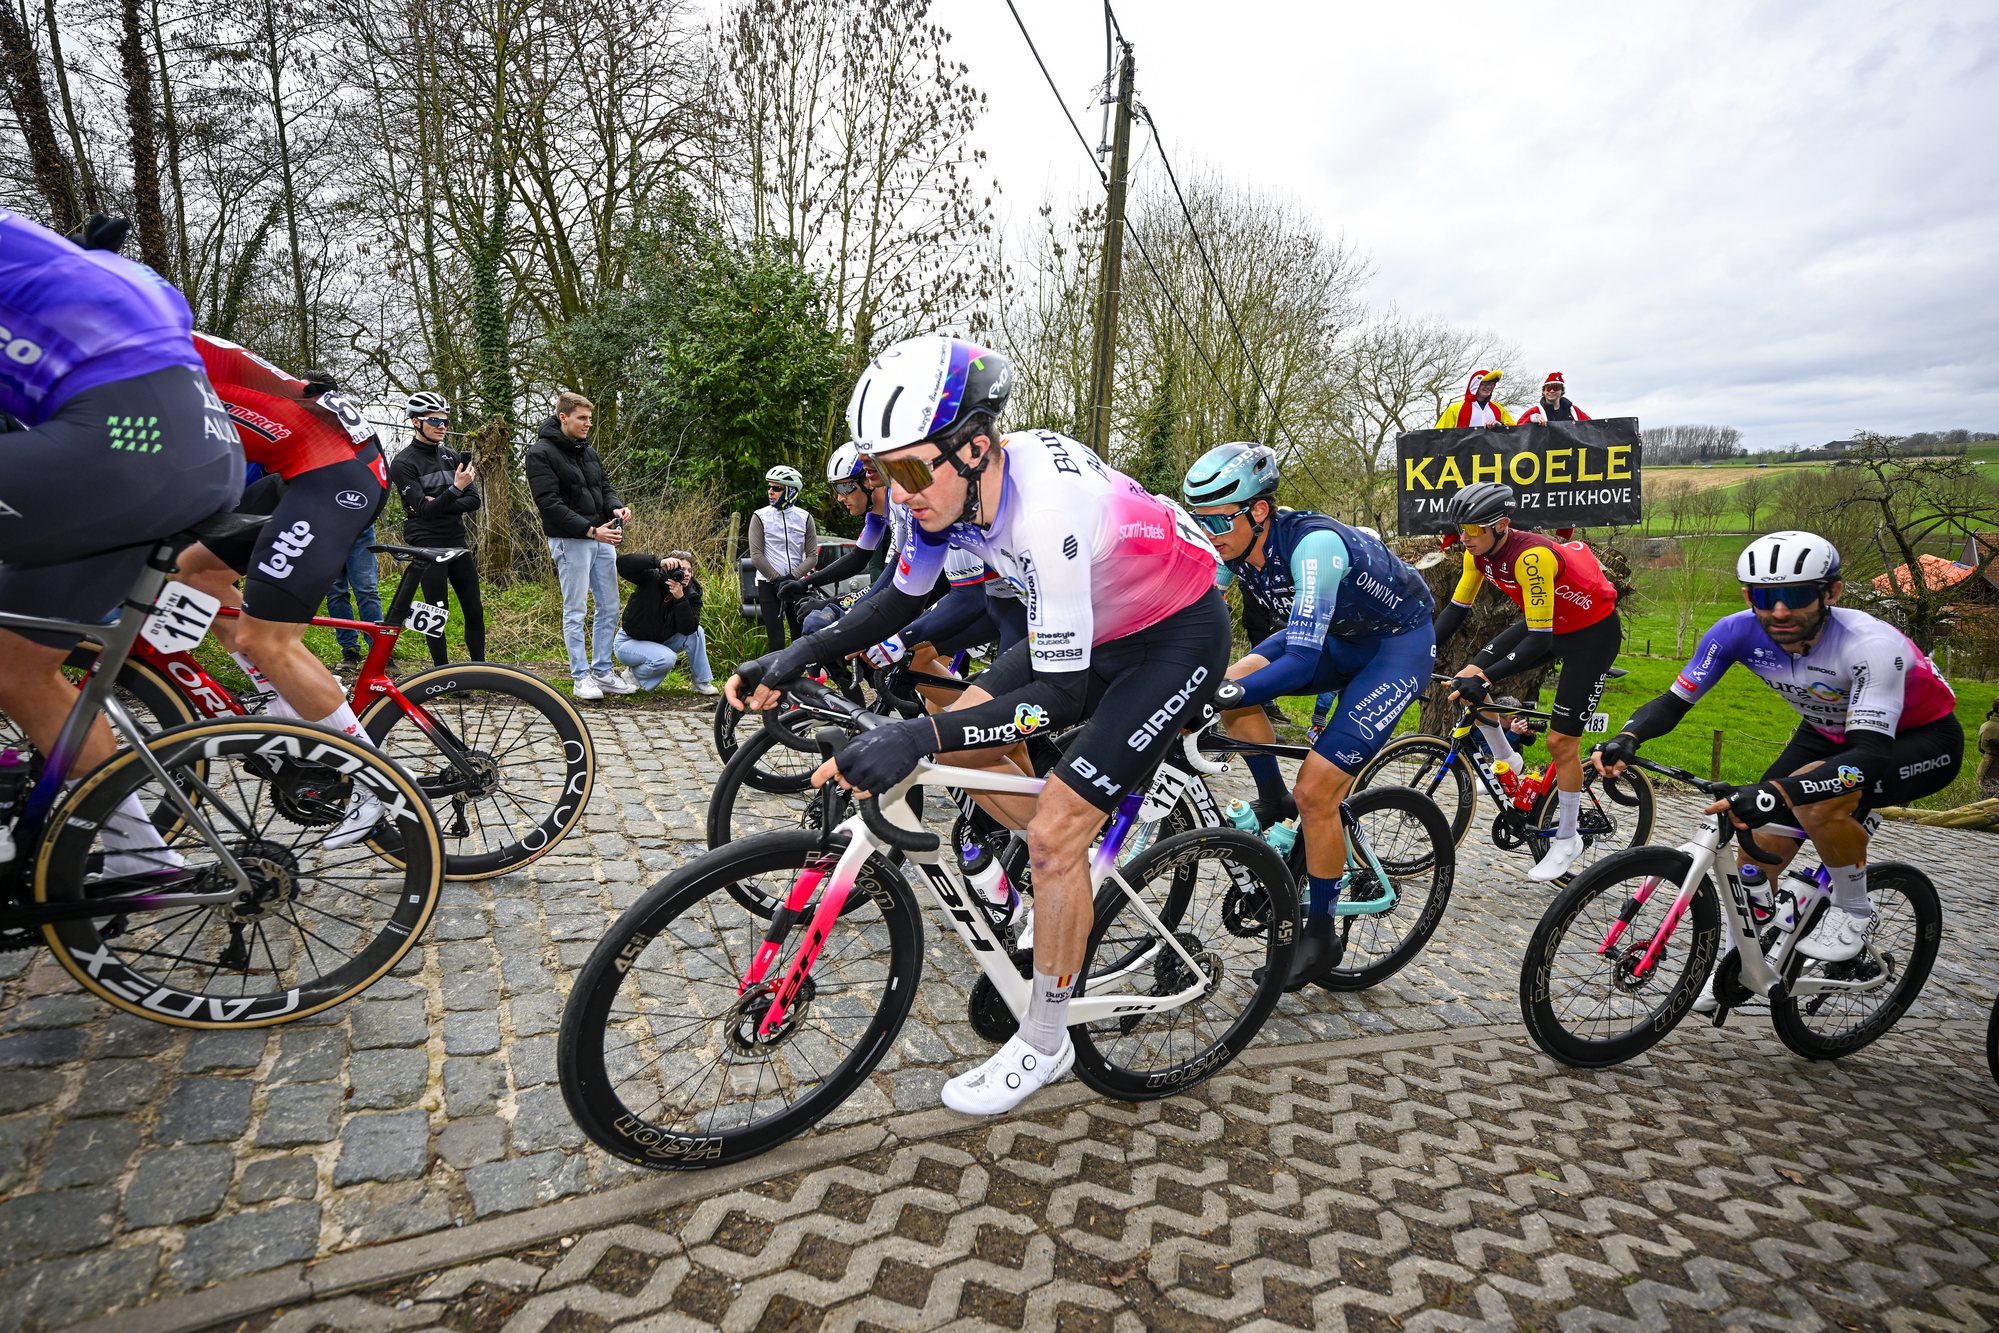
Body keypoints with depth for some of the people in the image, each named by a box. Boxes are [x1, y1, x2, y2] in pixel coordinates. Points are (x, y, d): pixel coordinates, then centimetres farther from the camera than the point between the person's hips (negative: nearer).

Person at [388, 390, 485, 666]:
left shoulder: (452, 456, 7)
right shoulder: (403, 463, -9)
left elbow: (474, 500, 0)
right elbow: (424, 510, -18)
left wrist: (439, 506, -15)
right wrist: (455, 489, -32)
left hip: (458, 544, 5)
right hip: (427, 548, -5)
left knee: (475, 612, 6)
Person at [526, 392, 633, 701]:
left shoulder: (589, 452, 13)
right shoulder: (541, 453, -10)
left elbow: (605, 487, 17)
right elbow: (549, 503, -17)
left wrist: (617, 507, -7)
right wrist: (591, 530, -23)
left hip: (602, 539, 7)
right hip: (570, 541, -7)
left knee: (609, 608, 9)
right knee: (576, 611, 0)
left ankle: (602, 672, 19)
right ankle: (581, 676, 9)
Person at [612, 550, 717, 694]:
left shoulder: (690, 594, -10)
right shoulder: (651, 579, -17)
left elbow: (688, 629, -23)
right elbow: (622, 563, -34)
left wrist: (680, 598, -35)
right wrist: (659, 562, -43)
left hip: (660, 642, 5)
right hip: (630, 641, -5)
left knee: (697, 631, -16)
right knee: (667, 658, -32)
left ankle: (702, 683, -8)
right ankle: (634, 676, -3)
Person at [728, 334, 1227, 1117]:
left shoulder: (1047, 509, -37)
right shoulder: (951, 484, -13)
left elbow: (1060, 694, -34)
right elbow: (901, 599, 2)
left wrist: (920, 738, -43)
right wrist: (799, 655, -11)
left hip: (1178, 635, -8)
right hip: (1095, 625, 8)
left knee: (1053, 831, -12)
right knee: (964, 734, 1)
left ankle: (1043, 1045, 10)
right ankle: (1076, 884, 22)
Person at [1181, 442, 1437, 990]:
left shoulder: (1312, 544, -35)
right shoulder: (1231, 544, -15)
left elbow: (1301, 661, -40)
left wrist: (1218, 697, -49)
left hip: (1399, 642, -7)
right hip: (1336, 636, 7)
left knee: (1316, 791, -14)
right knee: (1232, 682, -17)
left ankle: (1320, 935, 5)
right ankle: (1273, 802, 6)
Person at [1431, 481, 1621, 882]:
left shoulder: (1531, 556, -36)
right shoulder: (1480, 552, -13)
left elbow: (1539, 639, -36)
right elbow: (1456, 609, -3)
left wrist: (1486, 679, -43)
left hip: (1593, 631, -7)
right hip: (1545, 625, 7)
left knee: (1561, 741, -7)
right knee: (1465, 680, -6)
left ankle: (1567, 839, 12)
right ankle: (1505, 760, 17)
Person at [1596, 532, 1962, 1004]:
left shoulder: (1871, 644, -36)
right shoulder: (1738, 632, -23)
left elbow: (1871, 757, -42)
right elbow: (1673, 702, -19)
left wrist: (1777, 792, -58)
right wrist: (1627, 738, -40)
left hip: (1920, 739, -5)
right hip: (1830, 732, 5)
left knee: (1816, 799, -35)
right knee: (1759, 851, -5)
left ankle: (1853, 910, -6)